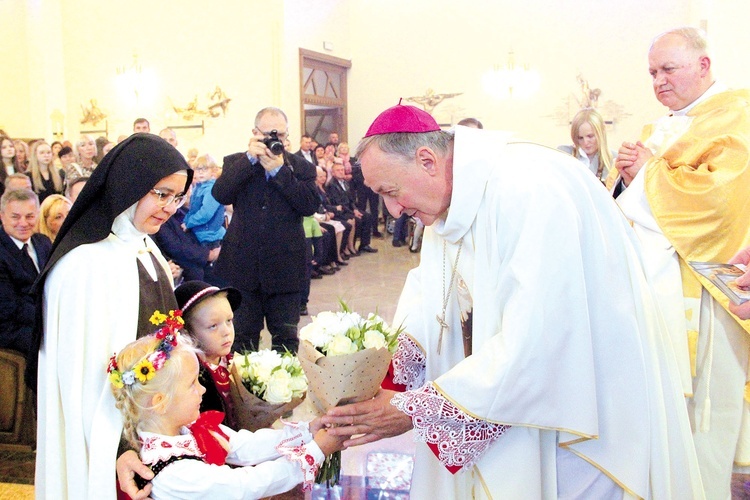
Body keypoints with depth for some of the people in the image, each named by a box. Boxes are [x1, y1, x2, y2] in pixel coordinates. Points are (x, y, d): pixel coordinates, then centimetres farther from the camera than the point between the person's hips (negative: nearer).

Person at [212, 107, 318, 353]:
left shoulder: (301, 167, 4)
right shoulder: (236, 163, 6)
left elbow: (310, 205, -11)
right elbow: (220, 195, -12)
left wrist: (279, 170, -16)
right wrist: (249, 159, -18)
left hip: (284, 266, 0)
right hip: (243, 265, 1)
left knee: (286, 337, 10)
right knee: (242, 337, 10)